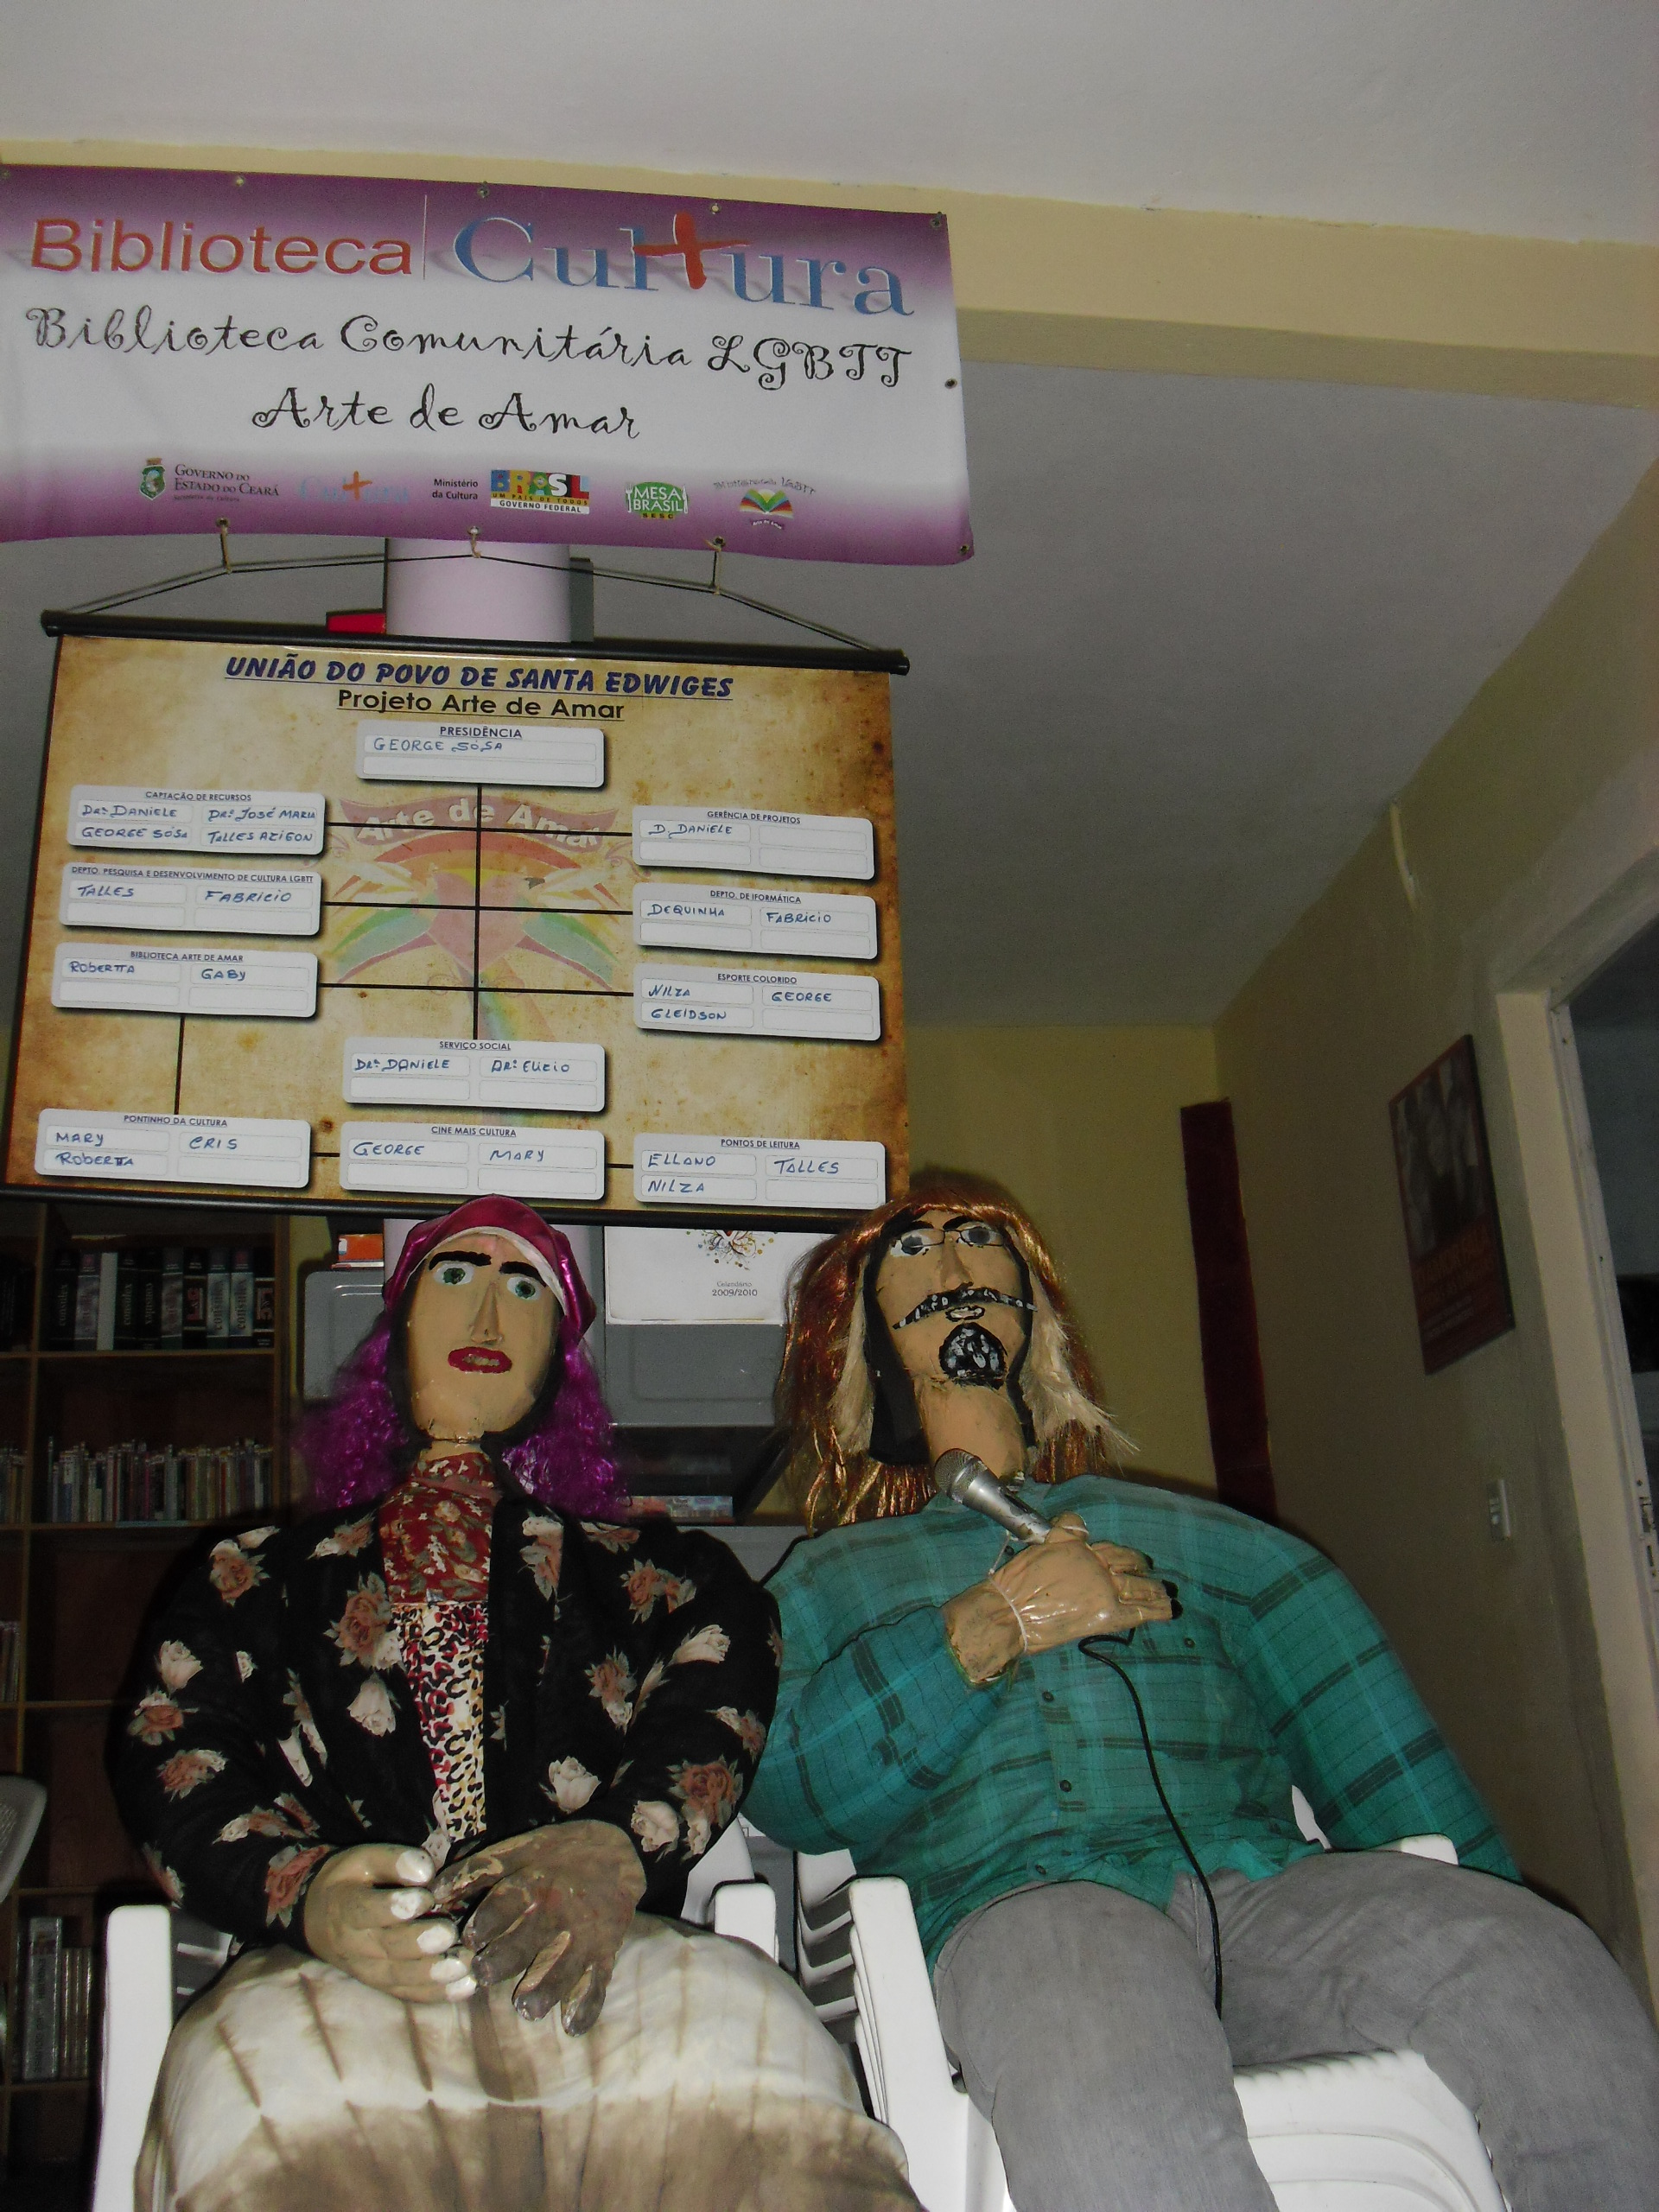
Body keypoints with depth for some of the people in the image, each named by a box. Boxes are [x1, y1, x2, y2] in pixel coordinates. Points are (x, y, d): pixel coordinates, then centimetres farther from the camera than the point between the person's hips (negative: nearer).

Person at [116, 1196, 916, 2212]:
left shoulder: (653, 1570, 28)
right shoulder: (261, 1575, 30)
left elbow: (712, 1705, 8)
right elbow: (177, 1756, 14)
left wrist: (609, 1853, -15)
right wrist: (304, 1888, -9)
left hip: (600, 1969, 0)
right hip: (329, 1979, 1)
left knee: (749, 2035, -36)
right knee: (273, 2091, -37)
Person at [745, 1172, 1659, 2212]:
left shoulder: (1188, 1533, 29)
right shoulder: (829, 1579, 27)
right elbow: (783, 1790, 5)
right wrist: (991, 1627, 0)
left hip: (1264, 1882, 3)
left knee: (1543, 1971, -29)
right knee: (1114, 2123, -40)